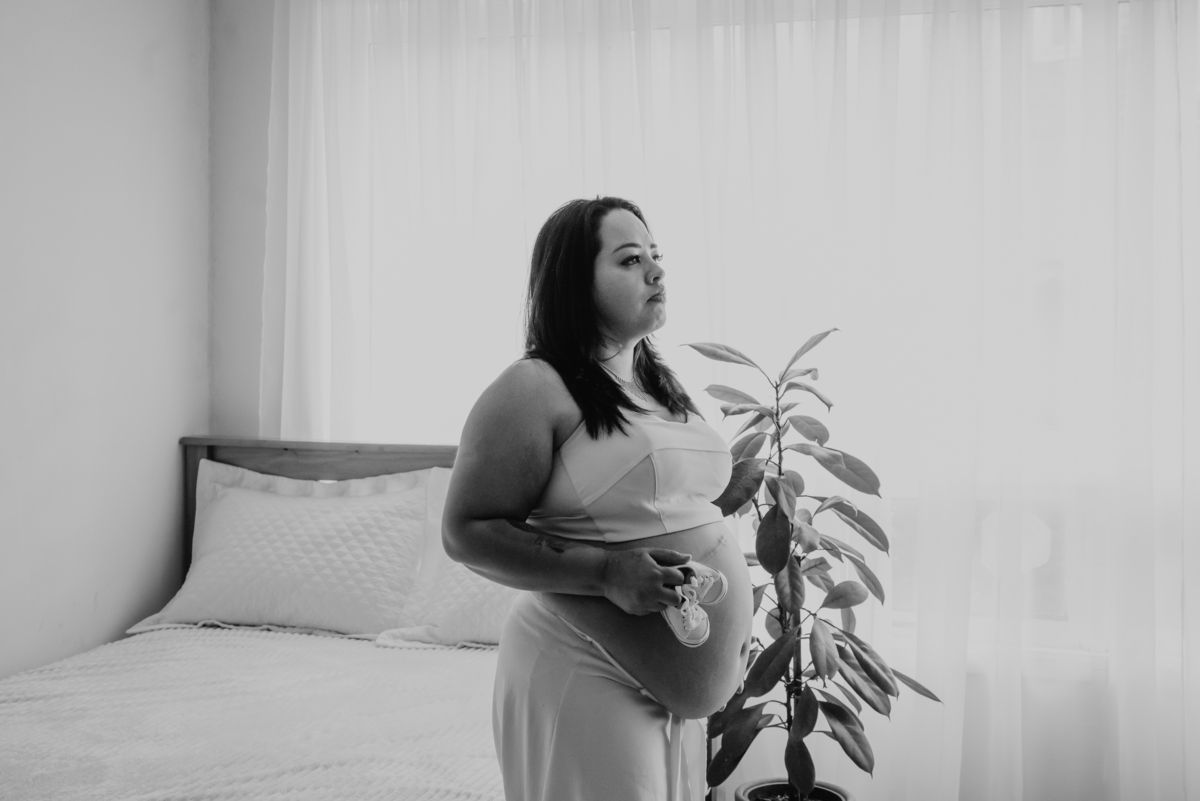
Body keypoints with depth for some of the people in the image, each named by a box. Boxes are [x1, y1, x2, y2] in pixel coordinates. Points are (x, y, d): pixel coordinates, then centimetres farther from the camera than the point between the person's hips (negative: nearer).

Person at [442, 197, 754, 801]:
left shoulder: (659, 383, 10)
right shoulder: (536, 389, -15)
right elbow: (466, 532, -16)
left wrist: (730, 624, 13)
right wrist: (607, 573, -24)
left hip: (681, 677, 8)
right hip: (590, 677, -8)